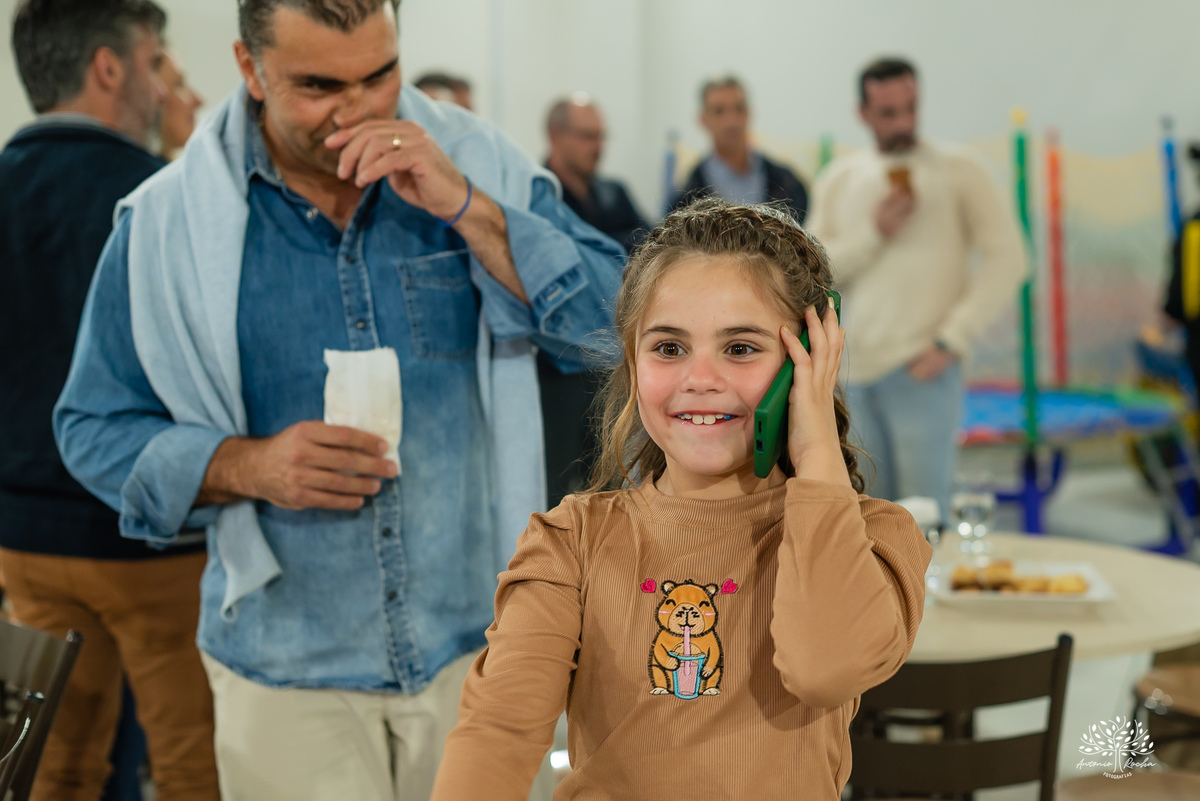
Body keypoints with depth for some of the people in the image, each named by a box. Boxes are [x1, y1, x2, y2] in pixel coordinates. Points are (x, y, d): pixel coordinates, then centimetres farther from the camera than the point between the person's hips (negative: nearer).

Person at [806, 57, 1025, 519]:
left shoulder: (956, 170, 1)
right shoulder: (838, 180, 12)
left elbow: (1007, 259, -4)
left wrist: (952, 341, -11)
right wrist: (873, 234, -8)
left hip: (919, 372, -4)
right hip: (853, 374, 4)